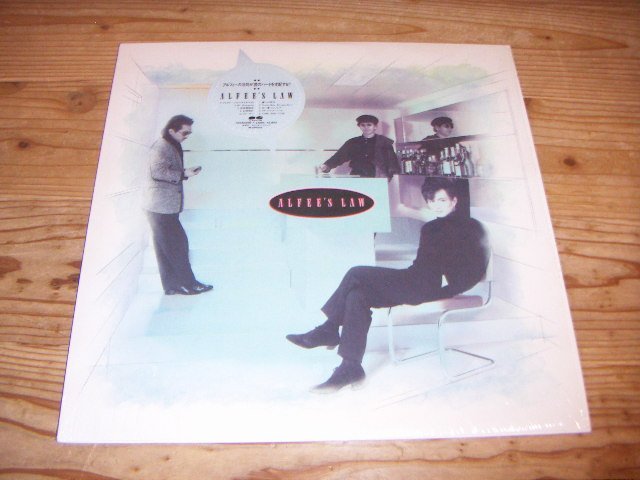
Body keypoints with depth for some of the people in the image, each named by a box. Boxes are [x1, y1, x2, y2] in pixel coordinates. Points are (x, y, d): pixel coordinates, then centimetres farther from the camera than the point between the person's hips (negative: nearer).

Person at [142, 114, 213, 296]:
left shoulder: (172, 146, 18)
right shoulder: (161, 147, -14)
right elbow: (158, 172, -24)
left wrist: (186, 172, 7)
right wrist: (184, 174, -19)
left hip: (167, 206, 10)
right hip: (161, 206, -10)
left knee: (167, 247, 12)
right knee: (176, 246, -4)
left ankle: (172, 286, 18)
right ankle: (188, 284, 4)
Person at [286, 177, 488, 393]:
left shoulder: (468, 226, 2)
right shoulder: (430, 228, 25)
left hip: (431, 286, -8)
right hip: (418, 283, 8)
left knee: (356, 274, -18)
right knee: (358, 294, -13)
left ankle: (329, 331, -3)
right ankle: (351, 368, -12)